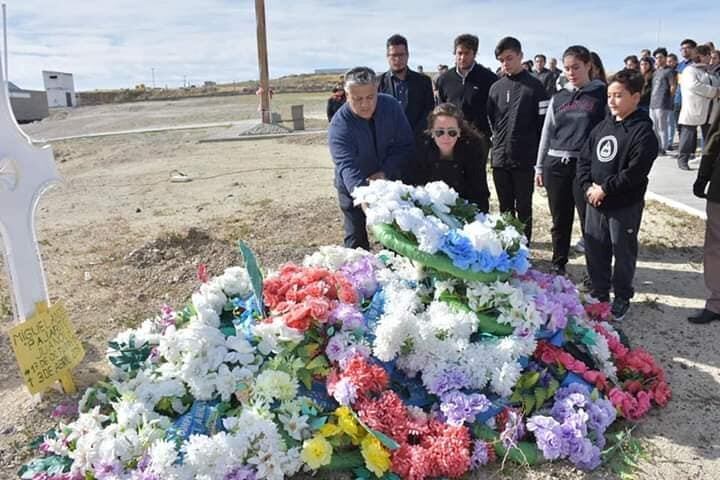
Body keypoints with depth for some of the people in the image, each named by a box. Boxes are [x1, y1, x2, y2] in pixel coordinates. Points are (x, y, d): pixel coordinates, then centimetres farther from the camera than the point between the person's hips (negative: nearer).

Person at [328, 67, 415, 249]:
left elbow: (406, 145, -11)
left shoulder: (391, 107, -15)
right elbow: (347, 166, -37)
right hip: (354, 189, -2)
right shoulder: (339, 125, -25)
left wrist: (386, 172, -26)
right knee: (356, 241, 3)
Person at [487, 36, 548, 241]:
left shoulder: (534, 86, -5)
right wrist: (497, 139, 9)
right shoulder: (496, 87, 9)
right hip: (499, 157, 4)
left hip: (524, 158, -4)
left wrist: (538, 155, -7)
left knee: (523, 208, 5)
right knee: (505, 208, 13)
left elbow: (543, 123, -6)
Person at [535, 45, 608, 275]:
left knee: (589, 221, -3)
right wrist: (539, 167, 13)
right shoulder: (558, 97, 13)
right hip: (556, 164, 4)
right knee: (560, 221, 10)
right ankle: (558, 266, 23)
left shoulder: (602, 94, 2)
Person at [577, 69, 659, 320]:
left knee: (623, 252, 8)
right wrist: (588, 186, -6)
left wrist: (605, 189, -17)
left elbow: (634, 172, -19)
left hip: (625, 206, -6)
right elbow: (584, 159, 9)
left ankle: (622, 298, 26)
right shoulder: (602, 127, 9)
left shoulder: (643, 132, -12)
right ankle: (599, 293, 31)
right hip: (595, 203, 6)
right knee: (595, 250, 14)